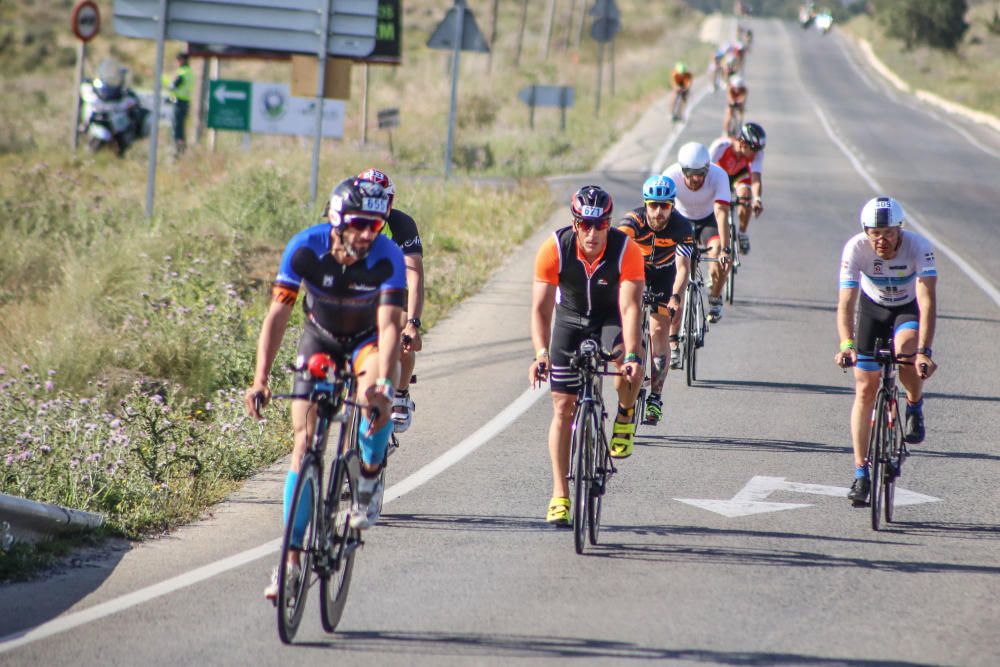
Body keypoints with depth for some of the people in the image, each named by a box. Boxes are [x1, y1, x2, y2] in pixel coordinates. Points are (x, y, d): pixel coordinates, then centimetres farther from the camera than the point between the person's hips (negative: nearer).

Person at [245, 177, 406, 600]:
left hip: (367, 339, -1)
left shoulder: (387, 258, -30)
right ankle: (291, 558, -6)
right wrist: (260, 380, -38)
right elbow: (277, 315, -28)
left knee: (376, 400, -35)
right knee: (304, 442, -8)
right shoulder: (305, 248, -28)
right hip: (320, 338, 1)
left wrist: (383, 386, -51)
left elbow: (389, 325, -36)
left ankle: (369, 481, -6)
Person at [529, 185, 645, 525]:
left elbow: (630, 307, -34)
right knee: (563, 408, -3)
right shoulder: (554, 249, -27)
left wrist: (633, 356, -47)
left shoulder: (627, 250, -29)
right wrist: (541, 354, -44)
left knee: (627, 364, -35)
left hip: (611, 319, -1)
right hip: (570, 319, 1)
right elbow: (540, 307, -29)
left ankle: (626, 414, -1)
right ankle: (560, 496, 6)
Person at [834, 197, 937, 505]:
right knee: (865, 390, -5)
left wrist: (924, 351, -51)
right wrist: (846, 345, -51)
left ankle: (915, 406, -3)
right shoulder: (856, 248, -29)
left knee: (905, 348, -35)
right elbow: (845, 302, -35)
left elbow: (927, 300, -40)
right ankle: (861, 472, 4)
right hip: (873, 308, 1)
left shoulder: (919, 247, -32)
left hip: (909, 308, -1)